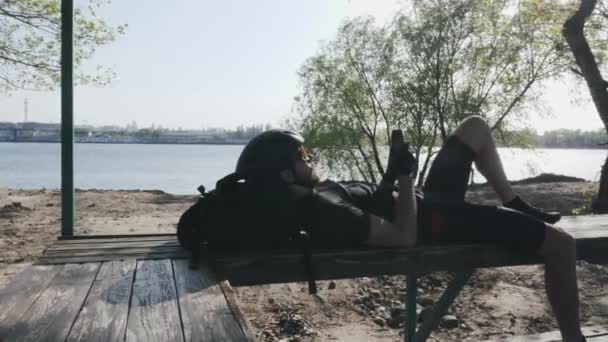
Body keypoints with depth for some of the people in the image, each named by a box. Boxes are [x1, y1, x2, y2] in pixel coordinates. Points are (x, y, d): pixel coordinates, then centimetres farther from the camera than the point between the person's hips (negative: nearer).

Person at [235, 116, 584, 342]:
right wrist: (406, 176, -20)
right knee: (562, 243, -10)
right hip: (438, 221, -10)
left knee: (476, 127, 18)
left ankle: (519, 208, 27)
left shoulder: (308, 196, 4)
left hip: (428, 201, 10)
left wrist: (392, 172, 7)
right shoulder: (321, 209, -29)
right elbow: (404, 237, -30)